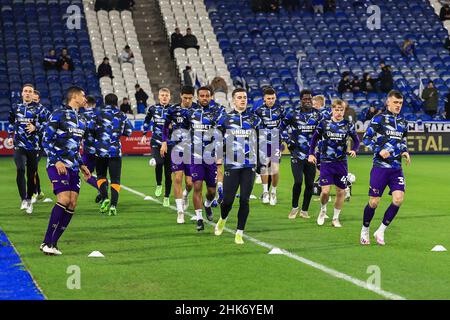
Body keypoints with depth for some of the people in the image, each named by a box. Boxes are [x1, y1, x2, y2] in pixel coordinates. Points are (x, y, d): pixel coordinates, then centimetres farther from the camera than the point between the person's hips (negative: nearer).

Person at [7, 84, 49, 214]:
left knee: (32, 173, 4)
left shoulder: (38, 108, 3)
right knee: (20, 170, -17)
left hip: (33, 145, -1)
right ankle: (23, 199, -16)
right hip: (19, 144, 1)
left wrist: (35, 128, -15)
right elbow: (11, 123, 24)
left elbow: (45, 124, 1)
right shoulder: (15, 107, 11)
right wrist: (10, 137, 17)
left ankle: (29, 200, 20)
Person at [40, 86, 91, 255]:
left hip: (73, 167, 8)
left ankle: (52, 243, 2)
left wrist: (81, 165, 18)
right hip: (58, 165, -8)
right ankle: (47, 243, -17)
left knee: (72, 205, -3)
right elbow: (46, 140, -8)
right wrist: (56, 161, -17)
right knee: (64, 199, -21)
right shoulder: (58, 115, -5)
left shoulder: (82, 120, 19)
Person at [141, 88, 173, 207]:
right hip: (156, 141, 0)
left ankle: (167, 197, 11)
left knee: (168, 171, 2)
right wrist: (144, 135, 20)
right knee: (159, 162, -25)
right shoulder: (153, 108, 7)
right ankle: (159, 185, 2)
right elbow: (146, 122, 22)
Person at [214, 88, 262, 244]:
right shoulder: (225, 118, 4)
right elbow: (218, 139, 11)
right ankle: (222, 219, 32)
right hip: (231, 165, -1)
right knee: (228, 200, -1)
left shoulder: (254, 119, 7)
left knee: (244, 200, -2)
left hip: (249, 166, 1)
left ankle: (239, 233, 9)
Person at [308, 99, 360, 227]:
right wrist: (311, 154, 3)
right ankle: (323, 210, 20)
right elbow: (314, 138, 10)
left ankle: (336, 218, 19)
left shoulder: (348, 125, 0)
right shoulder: (324, 123, -1)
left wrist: (354, 150, -11)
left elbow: (356, 140, 9)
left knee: (341, 192, 4)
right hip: (326, 162, -1)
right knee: (325, 191, -10)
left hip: (341, 163, 1)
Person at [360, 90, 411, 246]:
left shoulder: (403, 122, 13)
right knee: (374, 202, -3)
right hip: (380, 167, -5)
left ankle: (381, 231, 6)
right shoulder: (379, 119, -4)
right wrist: (379, 150, -17)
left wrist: (405, 152, 6)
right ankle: (364, 231, 21)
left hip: (397, 168, 5)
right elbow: (366, 138, -4)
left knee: (398, 199, -11)